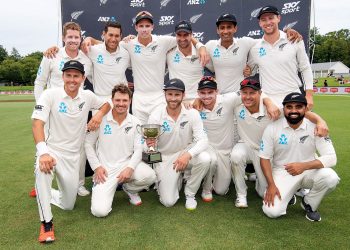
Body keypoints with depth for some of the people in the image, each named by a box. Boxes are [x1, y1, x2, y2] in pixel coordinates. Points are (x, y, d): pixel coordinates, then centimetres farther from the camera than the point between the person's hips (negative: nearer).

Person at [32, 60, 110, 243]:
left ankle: (42, 192, 40)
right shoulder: (50, 94, -12)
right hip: (51, 150, -4)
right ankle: (46, 223, -24)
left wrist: (99, 115, -8)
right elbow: (37, 123, -22)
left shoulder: (87, 96, 0)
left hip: (72, 155, 4)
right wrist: (43, 151, -38)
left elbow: (106, 105, 17)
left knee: (68, 205, 8)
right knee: (42, 170, -41)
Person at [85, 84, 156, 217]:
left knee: (150, 176, -28)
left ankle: (130, 189, 8)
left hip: (127, 164, 2)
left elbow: (138, 150, 0)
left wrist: (130, 168, -17)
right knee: (99, 211, -17)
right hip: (105, 169, -2)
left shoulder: (135, 123, 2)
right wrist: (96, 167, -7)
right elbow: (88, 144, 2)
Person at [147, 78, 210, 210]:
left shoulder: (192, 113, -15)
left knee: (205, 159, -32)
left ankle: (190, 194, -3)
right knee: (168, 201, -10)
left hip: (186, 152, 1)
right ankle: (178, 178, 25)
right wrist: (149, 144, -39)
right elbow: (150, 145, -13)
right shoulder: (155, 116, -17)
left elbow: (203, 140, -21)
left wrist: (188, 155, -40)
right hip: (164, 157, -1)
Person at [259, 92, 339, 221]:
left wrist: (304, 166, -32)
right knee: (272, 211, -19)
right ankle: (288, 194, 17)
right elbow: (265, 158, -6)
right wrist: (271, 185, -15)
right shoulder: (272, 128, -11)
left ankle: (309, 204, 1)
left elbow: (331, 158, -16)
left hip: (309, 171, 1)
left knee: (331, 178, -30)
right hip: (282, 172, -1)